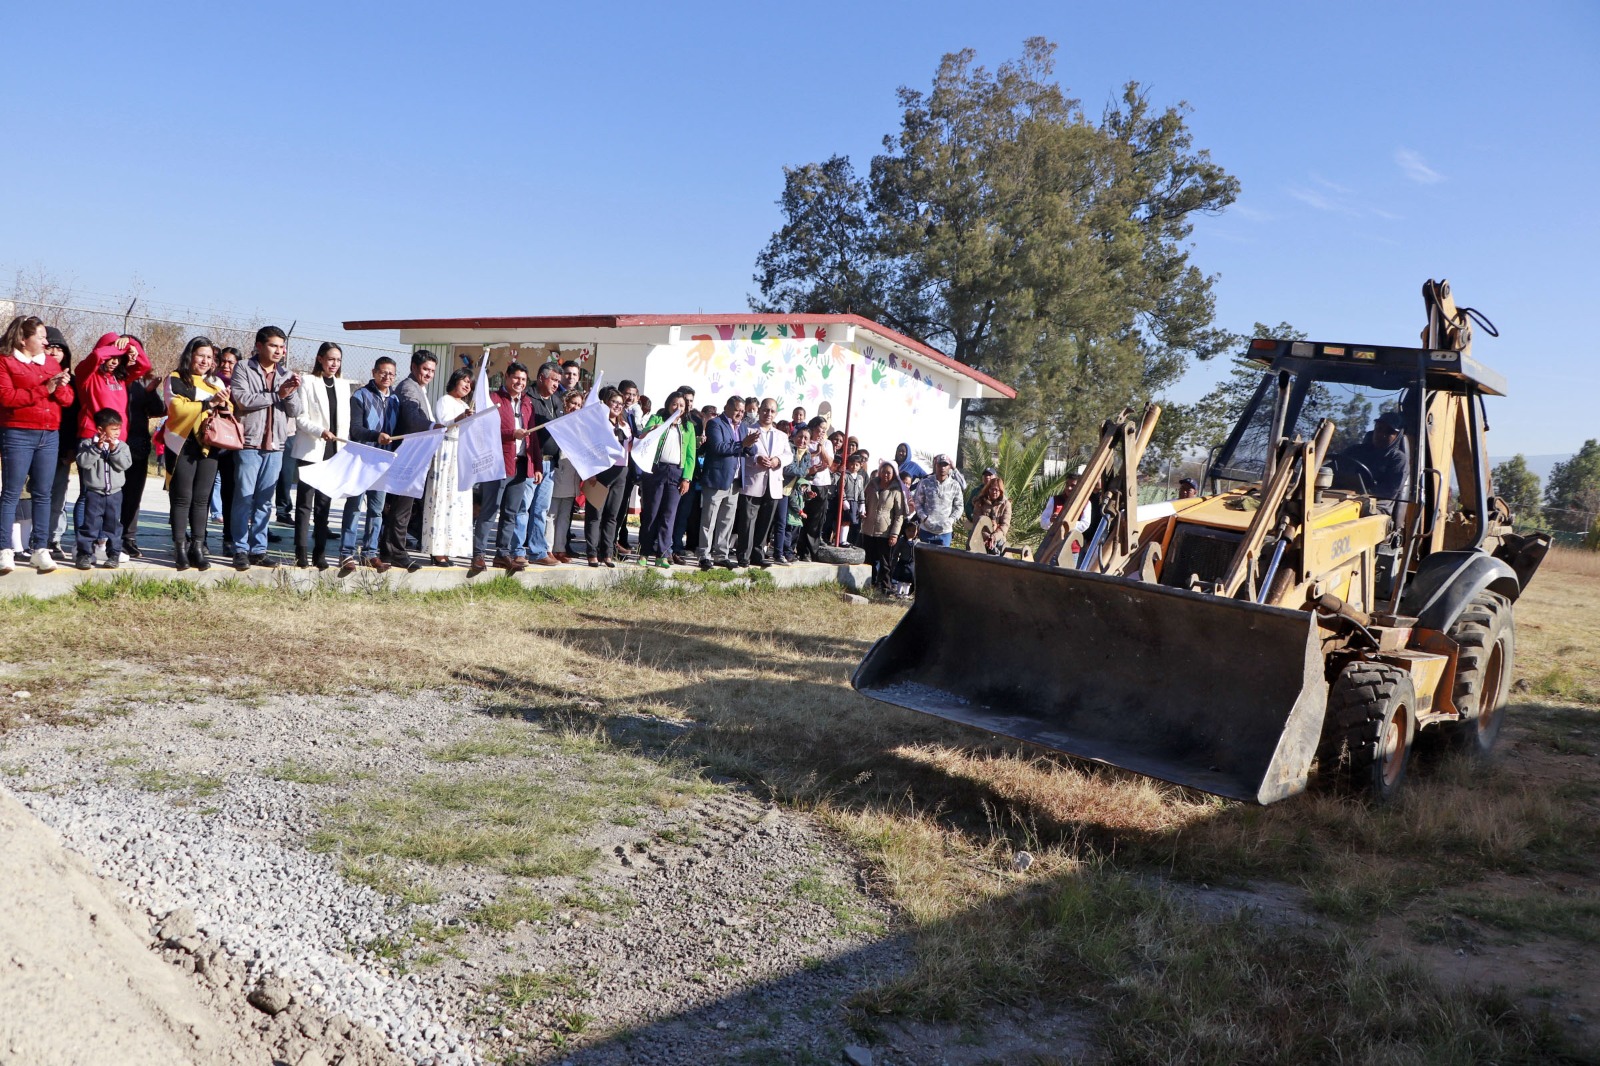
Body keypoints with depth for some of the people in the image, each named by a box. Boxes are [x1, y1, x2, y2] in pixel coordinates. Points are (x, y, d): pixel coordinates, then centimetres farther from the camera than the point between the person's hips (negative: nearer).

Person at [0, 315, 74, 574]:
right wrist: (44, 389, -15)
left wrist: (60, 388, -10)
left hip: (49, 436, 5)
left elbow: (68, 400, 11)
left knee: (43, 494, 5)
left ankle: (41, 550, 8)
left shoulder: (51, 362, 15)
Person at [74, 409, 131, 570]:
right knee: (90, 524, -2)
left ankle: (112, 554, 15)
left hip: (114, 493, 3)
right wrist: (97, 448, -20)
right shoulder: (87, 444, -1)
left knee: (113, 525, 8)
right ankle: (85, 554, 3)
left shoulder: (121, 446, 7)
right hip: (93, 492, -3)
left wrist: (114, 449, -16)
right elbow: (83, 462, -15)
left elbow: (125, 464, -7)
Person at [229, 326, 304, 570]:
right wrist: (277, 395, -9)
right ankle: (241, 550, 3)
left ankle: (258, 549, 13)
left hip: (275, 446, 4)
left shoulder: (288, 375, 15)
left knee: (265, 501, 7)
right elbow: (243, 400, -13)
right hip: (249, 443, -4)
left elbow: (298, 411, 9)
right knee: (244, 497, -3)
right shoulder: (244, 369, 1)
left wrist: (290, 393, -11)